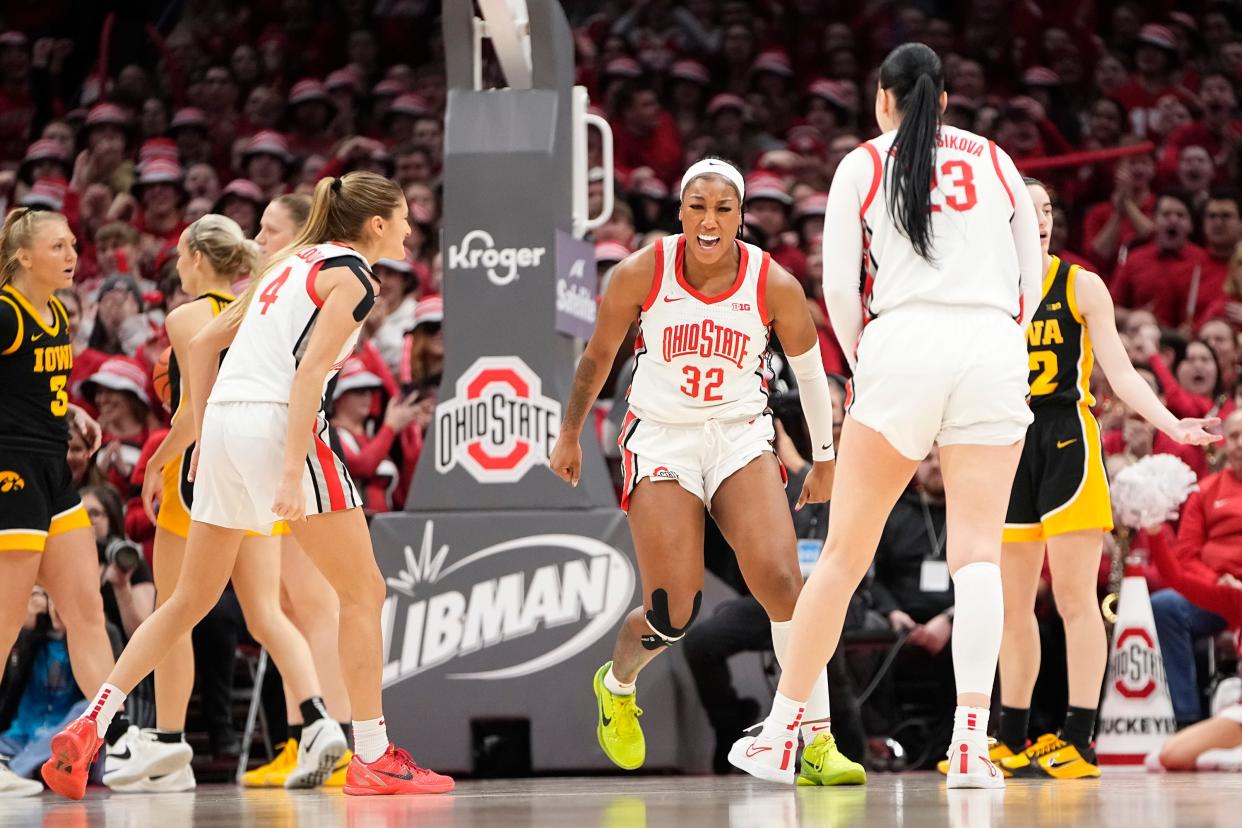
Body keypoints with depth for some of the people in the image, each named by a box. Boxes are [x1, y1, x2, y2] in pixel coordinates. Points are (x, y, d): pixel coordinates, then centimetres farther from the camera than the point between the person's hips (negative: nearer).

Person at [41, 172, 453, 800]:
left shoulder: (293, 264, 23)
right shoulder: (351, 277, -2)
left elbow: (204, 342, 24)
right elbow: (310, 372, -14)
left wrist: (202, 434, 24)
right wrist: (291, 473, -20)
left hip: (223, 420, 8)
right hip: (279, 423, -8)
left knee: (191, 598, 15)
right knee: (363, 591, 0)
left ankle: (89, 726, 7)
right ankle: (372, 759, -2)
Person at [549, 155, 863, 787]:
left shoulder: (775, 286, -10)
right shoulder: (640, 274, -12)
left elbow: (810, 371, 7)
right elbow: (597, 357, 6)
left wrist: (823, 460, 15)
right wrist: (570, 436, 16)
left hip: (741, 437, 1)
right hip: (661, 436, -1)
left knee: (781, 581, -19)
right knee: (673, 612, -8)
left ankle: (818, 747, -14)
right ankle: (616, 685, 28)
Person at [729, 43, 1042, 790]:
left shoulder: (863, 166, 10)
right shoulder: (996, 161, 17)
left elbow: (840, 288, 4)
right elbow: (1031, 282, 16)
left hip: (902, 344, -1)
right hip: (993, 351, 1)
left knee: (845, 553, 4)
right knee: (978, 551, -4)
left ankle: (780, 736, 10)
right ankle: (971, 742, -18)